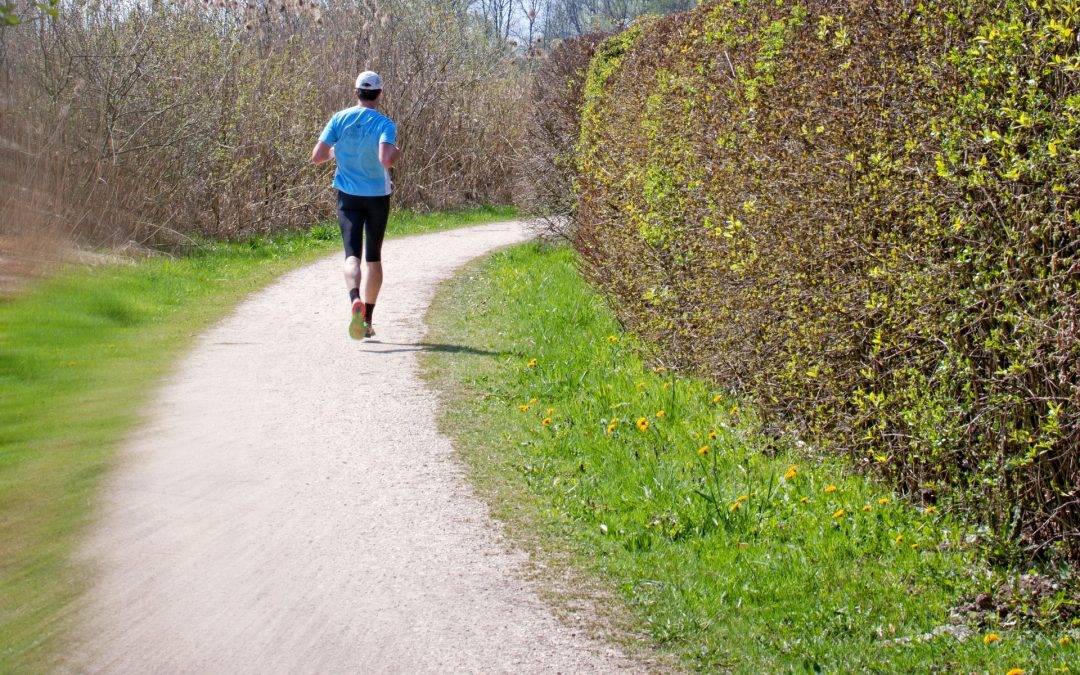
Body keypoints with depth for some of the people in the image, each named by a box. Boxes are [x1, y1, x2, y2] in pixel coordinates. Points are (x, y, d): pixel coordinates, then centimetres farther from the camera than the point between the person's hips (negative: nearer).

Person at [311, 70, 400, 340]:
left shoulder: (339, 119, -3)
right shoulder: (384, 124, -11)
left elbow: (316, 157, -5)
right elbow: (385, 160, -26)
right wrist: (397, 153, -4)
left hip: (348, 196, 1)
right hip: (377, 196, -1)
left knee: (352, 254, -6)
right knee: (374, 257, 13)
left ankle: (356, 300, -36)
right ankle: (368, 319, 16)